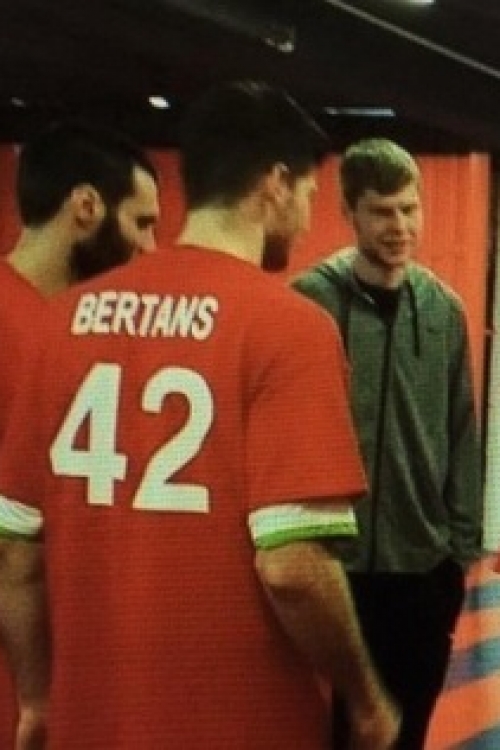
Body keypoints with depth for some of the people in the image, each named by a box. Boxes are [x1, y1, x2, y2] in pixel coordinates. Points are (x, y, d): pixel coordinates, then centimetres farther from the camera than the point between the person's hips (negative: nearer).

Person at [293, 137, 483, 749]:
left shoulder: (444, 308, 3)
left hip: (425, 568, 4)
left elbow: (462, 436, 7)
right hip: (333, 564, -3)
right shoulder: (309, 302, -9)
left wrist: (463, 543, 6)